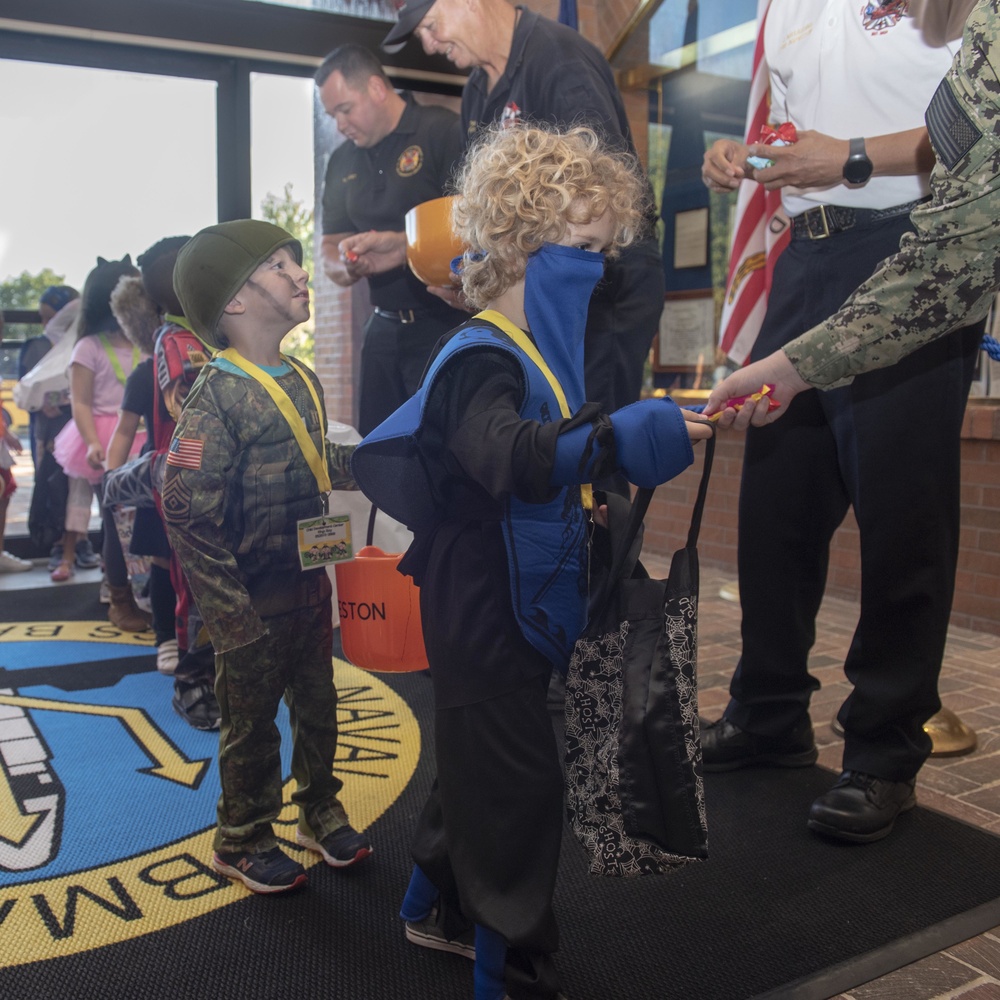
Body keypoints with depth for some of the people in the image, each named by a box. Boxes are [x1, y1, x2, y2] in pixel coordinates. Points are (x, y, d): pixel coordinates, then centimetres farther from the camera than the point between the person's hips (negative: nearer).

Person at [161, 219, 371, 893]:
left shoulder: (303, 381, 4)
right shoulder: (217, 398, -20)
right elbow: (188, 515, -22)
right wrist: (232, 612, -22)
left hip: (311, 586, 7)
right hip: (256, 603, -7)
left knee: (318, 707, 20)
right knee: (252, 725, 11)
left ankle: (321, 813, 42)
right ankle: (242, 842, 33)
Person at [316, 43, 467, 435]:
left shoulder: (444, 131, -6)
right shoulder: (342, 161, 16)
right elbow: (330, 247, 17)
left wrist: (406, 247, -23)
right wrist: (345, 266, -6)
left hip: (447, 323, -6)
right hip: (384, 327, 6)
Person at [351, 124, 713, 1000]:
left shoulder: (540, 350, 11)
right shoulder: (481, 358, -21)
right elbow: (507, 456, -42)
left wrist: (584, 492, 13)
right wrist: (620, 439, -49)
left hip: (515, 608, 10)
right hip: (485, 611, -10)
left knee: (481, 765, 23)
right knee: (517, 785, 0)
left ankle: (438, 908, 43)